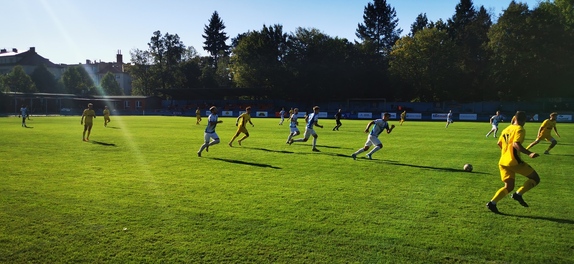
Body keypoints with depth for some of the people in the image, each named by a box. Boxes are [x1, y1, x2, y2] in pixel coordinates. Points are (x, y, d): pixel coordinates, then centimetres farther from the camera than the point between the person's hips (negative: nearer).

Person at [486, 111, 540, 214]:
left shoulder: (506, 129, 15)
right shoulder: (520, 129, -7)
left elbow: (499, 143, 20)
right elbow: (516, 144, -21)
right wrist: (529, 153, -24)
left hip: (503, 162, 8)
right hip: (514, 161, -7)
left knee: (509, 187, 13)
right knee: (535, 178, 7)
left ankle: (492, 203, -2)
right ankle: (518, 194, -9)